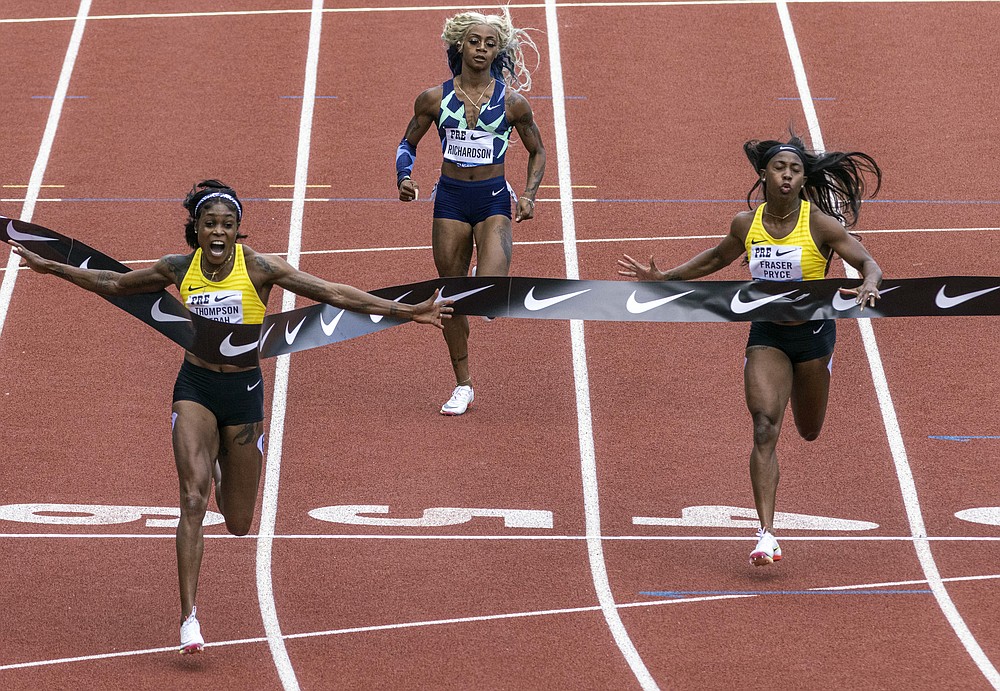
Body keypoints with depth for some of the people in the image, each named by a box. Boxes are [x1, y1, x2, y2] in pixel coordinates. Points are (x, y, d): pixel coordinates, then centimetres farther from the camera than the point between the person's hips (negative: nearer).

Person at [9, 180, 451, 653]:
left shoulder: (258, 267, -9)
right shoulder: (180, 269, -2)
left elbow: (331, 293, -11)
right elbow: (113, 283, 13)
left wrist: (408, 312, -15)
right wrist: (50, 267, 14)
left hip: (244, 390, 0)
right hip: (195, 388, 0)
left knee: (239, 524, 8)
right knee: (192, 498, -19)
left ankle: (223, 470, 47)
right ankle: (189, 617, -18)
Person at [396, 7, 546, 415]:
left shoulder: (511, 102, -3)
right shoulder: (435, 99, -1)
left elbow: (537, 151, 9)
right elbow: (408, 144, 11)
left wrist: (529, 195, -4)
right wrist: (403, 178, -8)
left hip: (493, 200, -2)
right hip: (450, 198, 2)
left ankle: (491, 271, 19)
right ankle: (462, 386, 21)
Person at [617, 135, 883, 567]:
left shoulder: (820, 224, -16)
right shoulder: (747, 224, -6)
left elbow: (868, 264, -15)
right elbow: (716, 259, 15)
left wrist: (868, 288, -38)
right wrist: (664, 278, 11)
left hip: (812, 331, -1)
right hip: (766, 334, 1)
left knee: (809, 431, 19)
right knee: (765, 427, -17)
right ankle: (766, 536, -22)